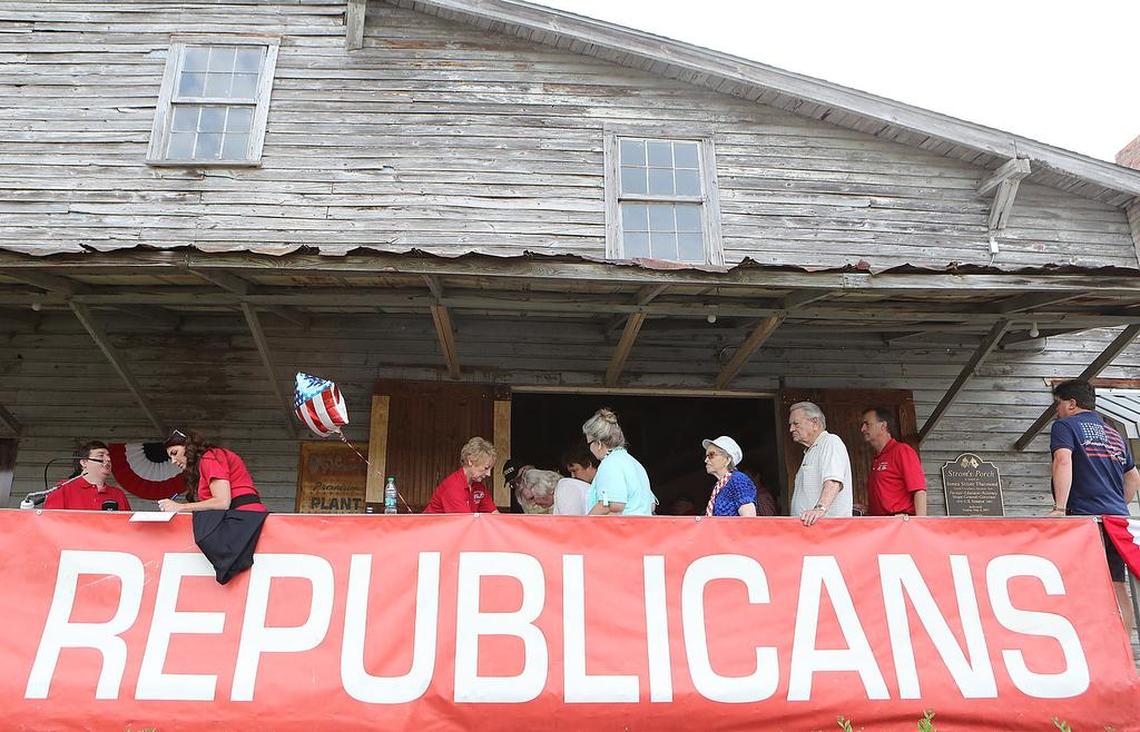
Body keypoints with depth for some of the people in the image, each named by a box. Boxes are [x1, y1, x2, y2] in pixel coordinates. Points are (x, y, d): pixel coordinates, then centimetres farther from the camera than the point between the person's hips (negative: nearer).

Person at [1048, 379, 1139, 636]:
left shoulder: (1065, 426, 2)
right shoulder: (1114, 434, 24)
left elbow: (1063, 461, -15)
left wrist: (1059, 508, -19)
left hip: (1086, 515, -7)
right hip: (1119, 517, 7)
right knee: (1117, 587, 8)